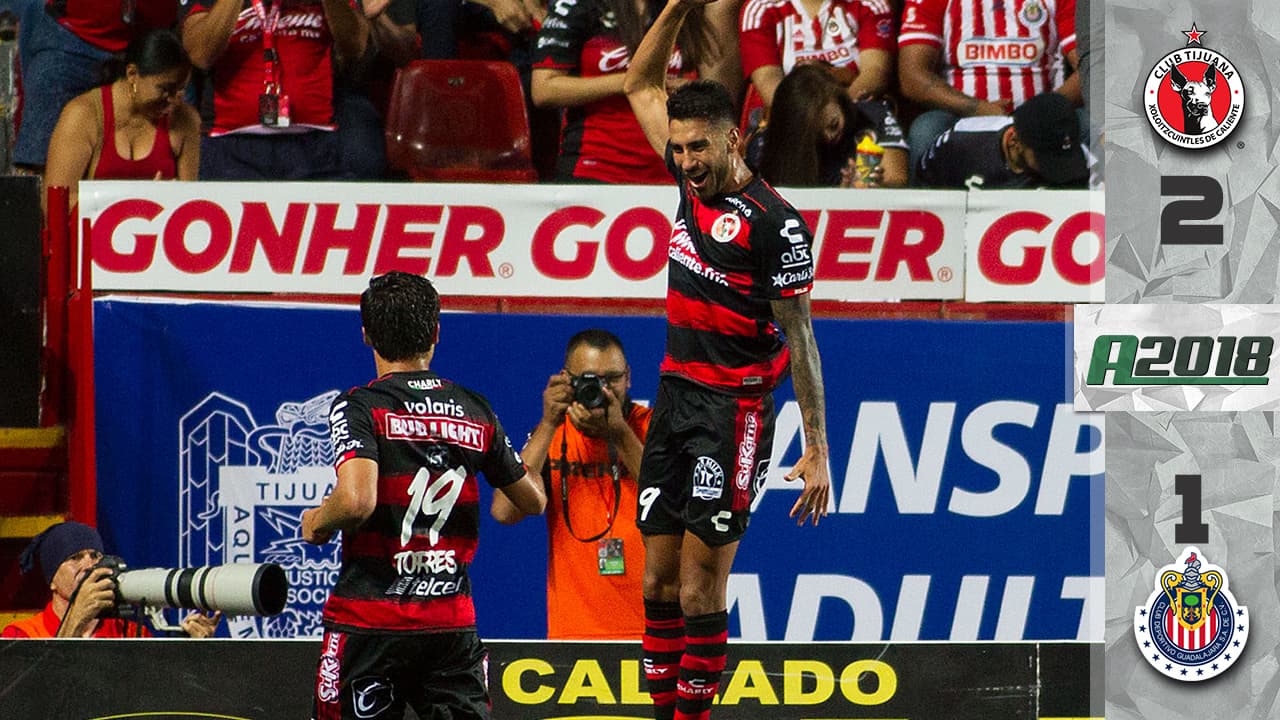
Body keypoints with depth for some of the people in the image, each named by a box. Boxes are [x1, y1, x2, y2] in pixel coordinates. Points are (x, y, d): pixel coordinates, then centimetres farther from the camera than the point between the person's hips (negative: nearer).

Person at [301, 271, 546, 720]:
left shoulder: (358, 408, -8)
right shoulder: (476, 411, 7)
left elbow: (356, 501, -24)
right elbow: (533, 501, 18)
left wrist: (317, 522, -2)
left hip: (370, 620, -4)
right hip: (453, 623, 4)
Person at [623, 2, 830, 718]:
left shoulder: (775, 223, -13)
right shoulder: (695, 182, 8)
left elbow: (799, 339, -10)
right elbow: (642, 86, 21)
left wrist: (817, 451, -11)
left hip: (733, 415, -7)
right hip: (675, 398, 7)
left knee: (701, 585, -8)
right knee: (659, 579, 5)